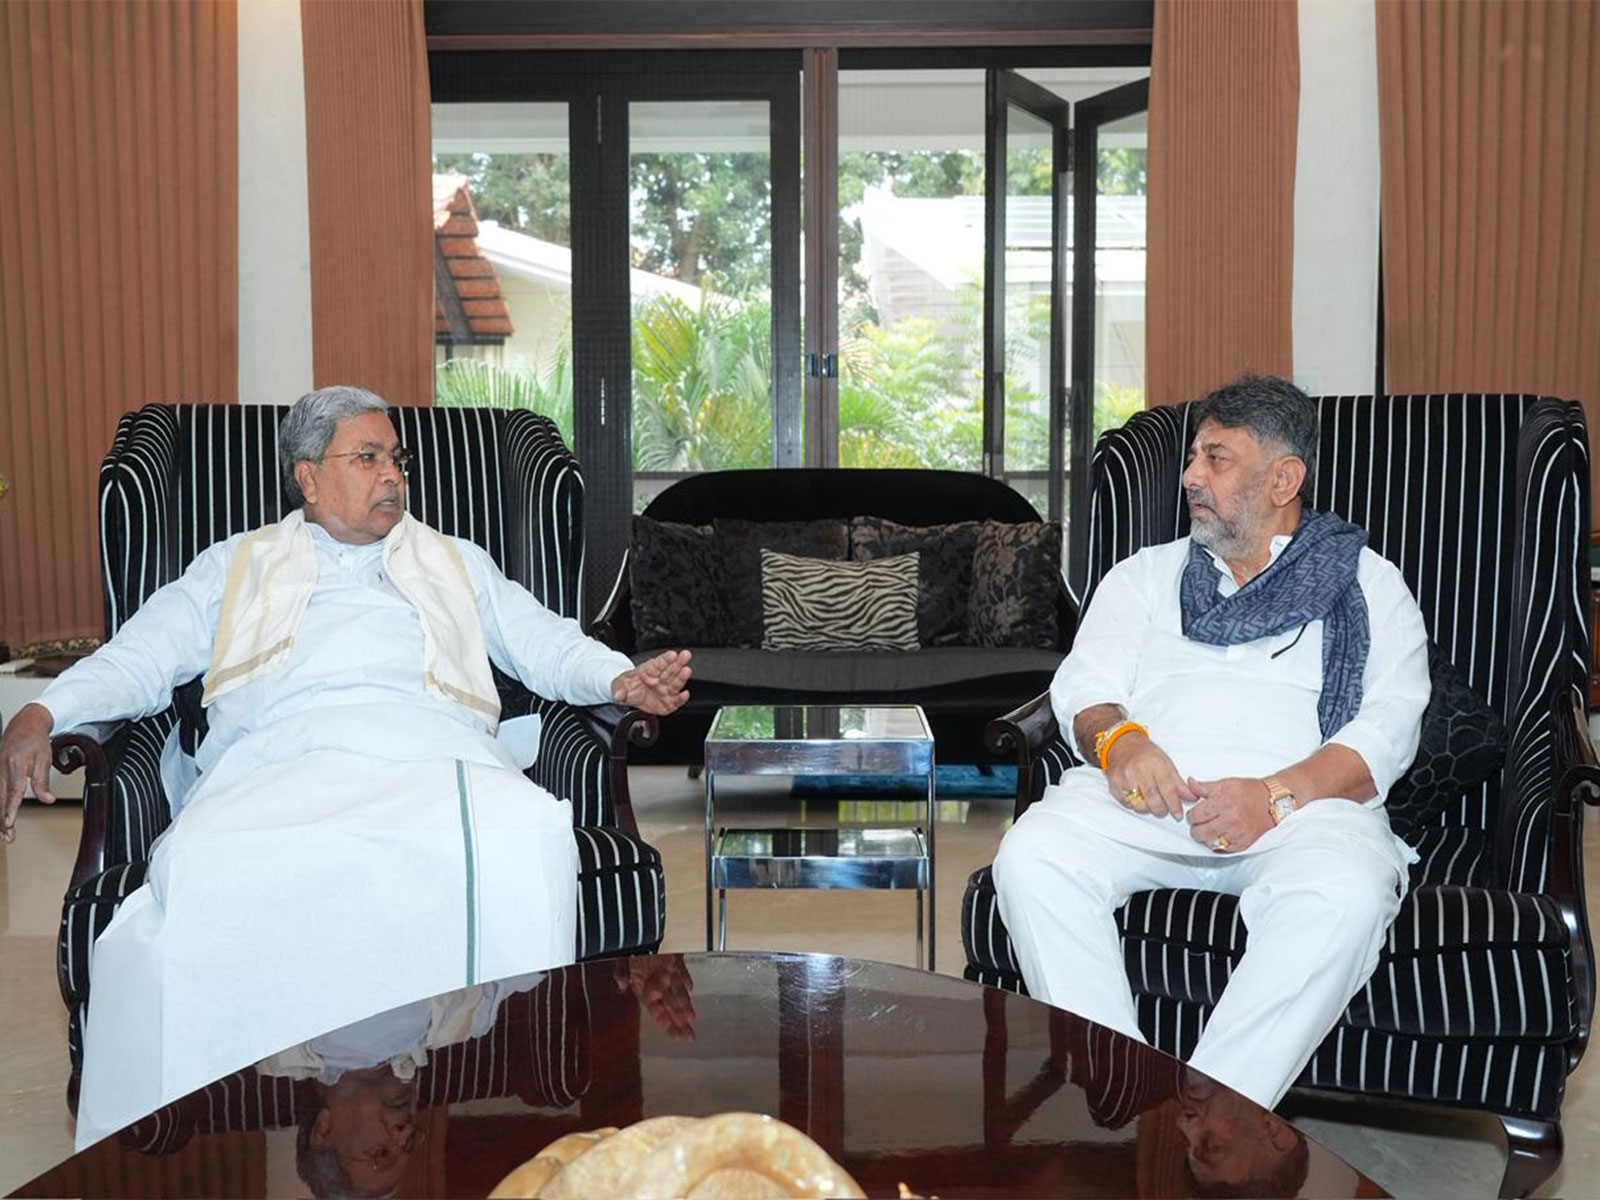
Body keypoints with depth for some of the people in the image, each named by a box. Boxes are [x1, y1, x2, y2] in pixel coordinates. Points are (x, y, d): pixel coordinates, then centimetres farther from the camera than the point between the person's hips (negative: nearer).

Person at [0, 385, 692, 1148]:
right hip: (281, 759, 0)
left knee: (521, 851, -36)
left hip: (431, 751, 1)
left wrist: (623, 679, 0)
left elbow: (547, 643, 24)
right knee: (201, 874, -37)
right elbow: (143, 656, 20)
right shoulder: (238, 565, 31)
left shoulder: (455, 562, 34)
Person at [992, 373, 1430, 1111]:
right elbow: (1083, 687, 13)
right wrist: (1116, 740, -13)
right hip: (1144, 796, 2)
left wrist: (1276, 795, -16)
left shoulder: (1368, 586, 18)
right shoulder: (1146, 574, 27)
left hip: (1307, 802, -2)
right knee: (1031, 856, -28)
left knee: (1346, 892, -37)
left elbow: (1388, 729, 3)